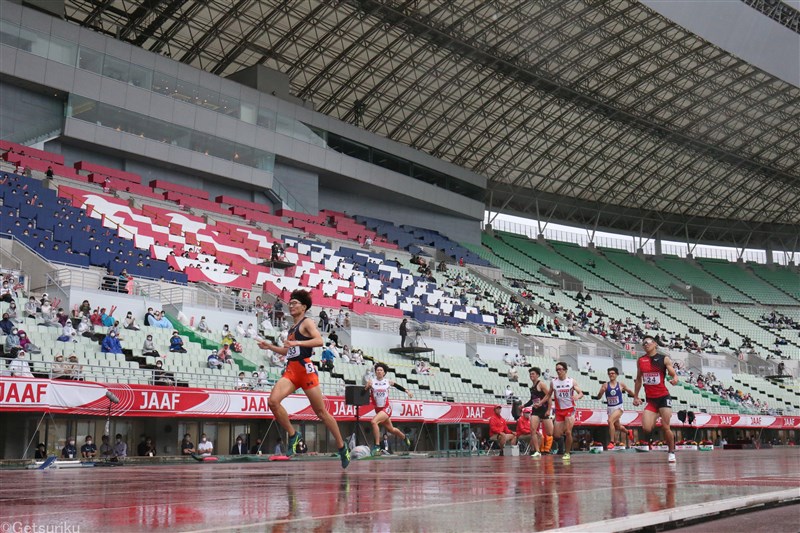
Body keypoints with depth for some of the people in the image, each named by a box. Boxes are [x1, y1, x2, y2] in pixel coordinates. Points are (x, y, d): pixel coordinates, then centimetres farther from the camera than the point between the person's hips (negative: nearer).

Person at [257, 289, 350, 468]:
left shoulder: (307, 322, -1)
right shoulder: (292, 327, 22)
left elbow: (319, 341, -18)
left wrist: (297, 343, -28)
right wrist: (270, 347, 21)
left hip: (305, 369, -7)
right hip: (291, 370, 7)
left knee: (321, 411, -3)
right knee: (273, 401, -16)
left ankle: (342, 448, 9)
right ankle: (293, 435, 0)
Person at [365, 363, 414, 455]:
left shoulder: (388, 382, 0)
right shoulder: (371, 382, -3)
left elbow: (397, 386, 19)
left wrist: (407, 391, 18)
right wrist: (367, 386, -27)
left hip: (386, 408, -3)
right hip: (378, 409, 3)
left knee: (374, 421, -28)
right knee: (391, 429, 18)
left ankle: (377, 446, -24)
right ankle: (404, 437, 48)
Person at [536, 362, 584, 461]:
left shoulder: (571, 381, -3)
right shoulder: (553, 382, 2)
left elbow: (581, 393, -3)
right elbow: (548, 395, 13)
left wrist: (577, 396, -26)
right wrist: (540, 403, 2)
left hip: (569, 409, -2)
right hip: (559, 411, 3)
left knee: (568, 432, -13)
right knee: (556, 435, -2)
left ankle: (567, 453, 4)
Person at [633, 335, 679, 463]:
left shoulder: (664, 359, -2)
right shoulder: (640, 360, 7)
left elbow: (673, 374, -7)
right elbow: (638, 380, 16)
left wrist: (674, 379, -30)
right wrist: (635, 396, 12)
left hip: (663, 397, -3)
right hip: (650, 399, 3)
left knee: (665, 427, -6)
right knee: (646, 429, -11)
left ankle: (671, 452, 14)